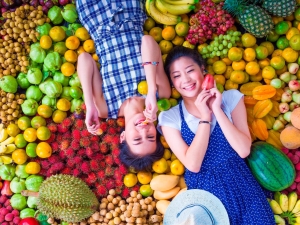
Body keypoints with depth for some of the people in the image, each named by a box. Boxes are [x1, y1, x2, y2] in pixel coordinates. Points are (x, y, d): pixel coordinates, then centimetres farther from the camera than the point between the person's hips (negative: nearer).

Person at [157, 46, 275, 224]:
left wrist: (217, 110, -15)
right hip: (204, 191, -1)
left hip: (241, 183, 1)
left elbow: (244, 150, -9)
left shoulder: (230, 98, -1)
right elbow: (193, 165, -12)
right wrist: (205, 116, -15)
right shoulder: (170, 118, -3)